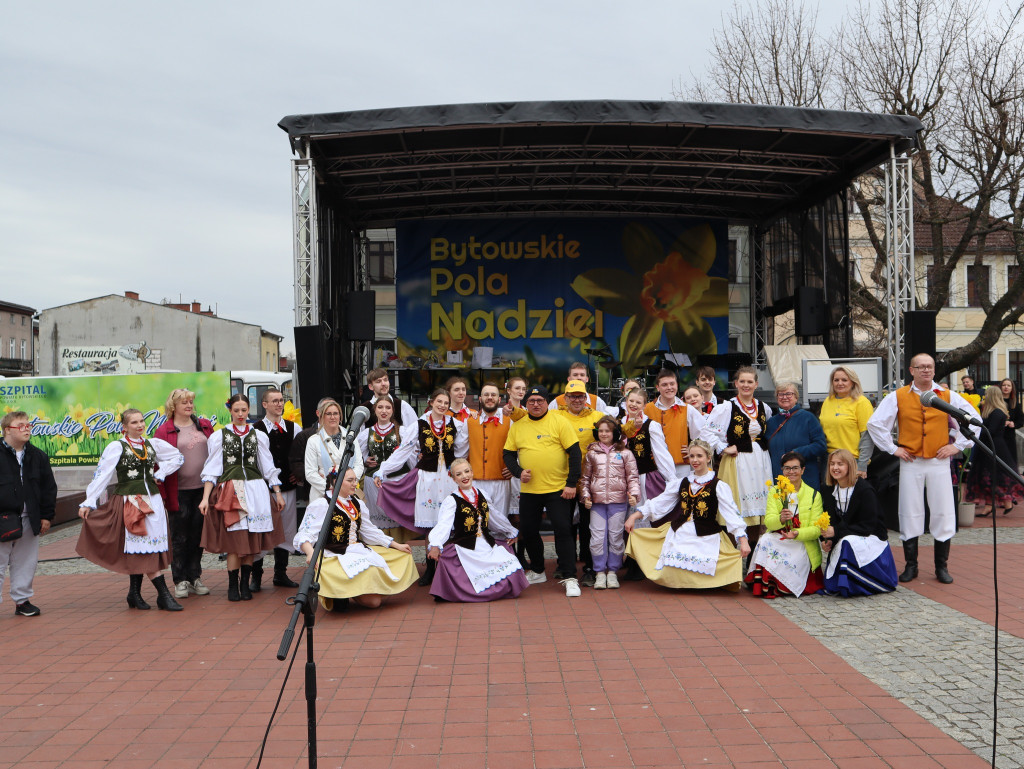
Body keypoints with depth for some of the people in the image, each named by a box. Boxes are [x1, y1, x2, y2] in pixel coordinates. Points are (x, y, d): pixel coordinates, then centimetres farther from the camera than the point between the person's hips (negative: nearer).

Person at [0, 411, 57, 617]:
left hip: (30, 520, 4)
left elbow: (49, 488, 11)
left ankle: (22, 600, 22)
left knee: (26, 563, 11)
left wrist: (47, 516, 7)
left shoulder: (38, 456, 7)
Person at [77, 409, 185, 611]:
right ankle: (164, 596, -4)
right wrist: (89, 502, -12)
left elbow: (178, 457, 21)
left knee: (138, 550, 8)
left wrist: (159, 474, 9)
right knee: (145, 548, -5)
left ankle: (135, 594, 17)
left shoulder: (153, 444, 9)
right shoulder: (116, 447, -3)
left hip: (153, 500, 4)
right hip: (129, 501, -4)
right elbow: (101, 475, -7)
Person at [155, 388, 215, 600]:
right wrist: (162, 493, -9)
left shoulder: (204, 425, 10)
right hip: (179, 492, -4)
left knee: (198, 534, 10)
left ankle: (195, 578, 20)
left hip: (203, 488, 4)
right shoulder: (164, 431, -2)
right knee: (179, 538, 4)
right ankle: (180, 580, 14)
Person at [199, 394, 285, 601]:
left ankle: (245, 584, 11)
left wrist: (278, 494, 11)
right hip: (230, 491, -2)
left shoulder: (259, 436, 12)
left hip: (255, 490, 2)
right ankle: (233, 585, 4)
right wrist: (205, 498, -4)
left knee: (252, 540, 1)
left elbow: (268, 467, 14)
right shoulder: (219, 436, 6)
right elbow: (212, 470, 3)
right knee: (234, 539, -8)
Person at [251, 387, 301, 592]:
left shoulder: (294, 428, 9)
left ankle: (280, 574, 23)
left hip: (288, 486, 4)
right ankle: (256, 577, 8)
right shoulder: (255, 429, -3)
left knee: (286, 531, 10)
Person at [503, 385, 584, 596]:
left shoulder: (559, 422, -3)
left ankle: (569, 578, 0)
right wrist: (518, 472, -8)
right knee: (528, 531, 11)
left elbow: (575, 453, -5)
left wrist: (571, 483, -11)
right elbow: (508, 454, 12)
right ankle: (537, 572, 31)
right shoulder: (518, 426, 7)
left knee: (563, 531, -8)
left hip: (557, 489, -4)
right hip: (529, 490, 4)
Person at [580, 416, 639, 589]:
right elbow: (585, 478, 13)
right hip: (597, 502, 1)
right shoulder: (591, 453, 9)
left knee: (616, 536, 3)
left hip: (618, 501, -1)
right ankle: (600, 572, 9)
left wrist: (634, 494, -9)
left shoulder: (625, 453, 4)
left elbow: (632, 476, 5)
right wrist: (586, 496, 2)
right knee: (597, 537, -2)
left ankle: (612, 571, 16)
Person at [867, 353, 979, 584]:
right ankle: (911, 566, 14)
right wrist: (892, 448, 1)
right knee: (910, 514, 3)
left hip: (939, 462, 1)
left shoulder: (948, 396, 5)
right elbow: (875, 423, 4)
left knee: (943, 514, 1)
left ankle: (941, 566, 14)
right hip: (910, 463, 0)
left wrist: (958, 445, 4)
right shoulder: (897, 397, 3)